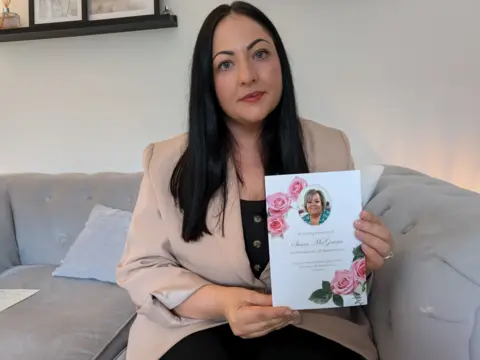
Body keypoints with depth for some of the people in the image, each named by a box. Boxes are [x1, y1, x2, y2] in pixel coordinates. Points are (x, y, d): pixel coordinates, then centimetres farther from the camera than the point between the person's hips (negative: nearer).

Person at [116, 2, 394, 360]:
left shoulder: (330, 148, 0)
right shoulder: (167, 161, -4)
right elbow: (140, 268, -2)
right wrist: (221, 302, -18)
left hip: (309, 324, 2)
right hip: (197, 325, 0)